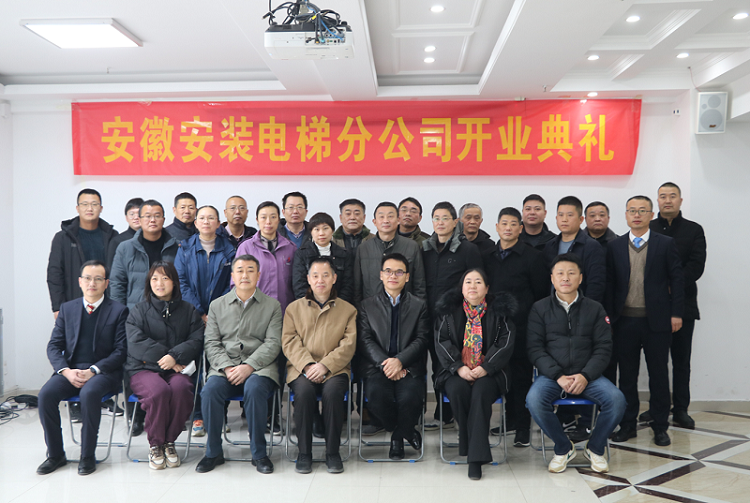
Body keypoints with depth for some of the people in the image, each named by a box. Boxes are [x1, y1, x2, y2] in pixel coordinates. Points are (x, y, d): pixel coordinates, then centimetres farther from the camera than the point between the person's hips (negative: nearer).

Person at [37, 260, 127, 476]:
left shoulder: (118, 311, 1)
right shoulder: (67, 308, 13)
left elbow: (121, 351, -5)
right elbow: (54, 345, 8)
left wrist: (93, 371, -17)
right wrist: (66, 371, -10)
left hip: (104, 371, -4)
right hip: (70, 370, 4)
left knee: (89, 393, -34)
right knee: (46, 394, -23)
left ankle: (88, 456, -18)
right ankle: (55, 454, -6)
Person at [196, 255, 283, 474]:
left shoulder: (272, 306, 8)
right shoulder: (217, 305, 15)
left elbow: (272, 344, -1)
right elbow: (212, 343, 7)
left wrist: (248, 366, -16)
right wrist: (227, 367, -11)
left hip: (259, 366, -2)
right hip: (224, 367, 2)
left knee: (254, 388, -34)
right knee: (210, 390, -28)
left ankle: (259, 453, -16)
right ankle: (213, 452, -9)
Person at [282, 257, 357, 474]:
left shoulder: (348, 310, 13)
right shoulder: (294, 308, 16)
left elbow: (348, 345, 1)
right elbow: (289, 342, 4)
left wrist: (325, 365, -14)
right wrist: (307, 365, -13)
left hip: (334, 369, 0)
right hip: (302, 369, 1)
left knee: (333, 391, -32)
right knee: (304, 391, -31)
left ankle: (333, 452, -16)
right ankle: (304, 452, -15)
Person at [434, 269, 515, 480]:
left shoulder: (499, 310, 6)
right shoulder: (449, 310, 9)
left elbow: (506, 342, -2)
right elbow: (442, 341, 0)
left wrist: (485, 368, -15)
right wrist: (458, 367, -15)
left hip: (488, 373, -1)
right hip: (457, 372, 1)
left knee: (482, 391, -31)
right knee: (458, 390, -31)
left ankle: (476, 457, -27)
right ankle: (467, 444, -12)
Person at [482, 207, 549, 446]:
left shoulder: (532, 256, -1)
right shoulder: (487, 257, 12)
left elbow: (541, 293, -1)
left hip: (522, 326, -4)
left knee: (521, 375, 0)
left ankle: (523, 426, 11)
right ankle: (510, 418, 27)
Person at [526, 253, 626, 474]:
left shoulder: (594, 309, 9)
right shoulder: (540, 308, 6)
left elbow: (603, 348, 3)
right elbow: (535, 348, -1)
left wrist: (585, 376, -13)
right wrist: (558, 376, -14)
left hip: (587, 375, 1)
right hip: (552, 375, -1)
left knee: (616, 399, -26)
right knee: (534, 399, -31)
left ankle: (595, 448, 3)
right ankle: (563, 447, -2)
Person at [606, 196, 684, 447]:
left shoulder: (666, 244, 3)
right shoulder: (615, 247, 7)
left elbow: (677, 280, 1)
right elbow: (609, 284, 6)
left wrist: (676, 313, -5)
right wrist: (609, 315, 0)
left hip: (657, 320, -1)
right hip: (625, 320, 2)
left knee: (658, 374, 7)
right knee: (627, 375, 9)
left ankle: (660, 427, 20)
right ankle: (627, 424, 20)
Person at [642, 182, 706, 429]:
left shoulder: (694, 230, 7)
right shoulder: (646, 229, 8)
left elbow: (696, 267, -3)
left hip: (683, 304, 0)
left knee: (681, 360, 5)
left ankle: (680, 409, 14)